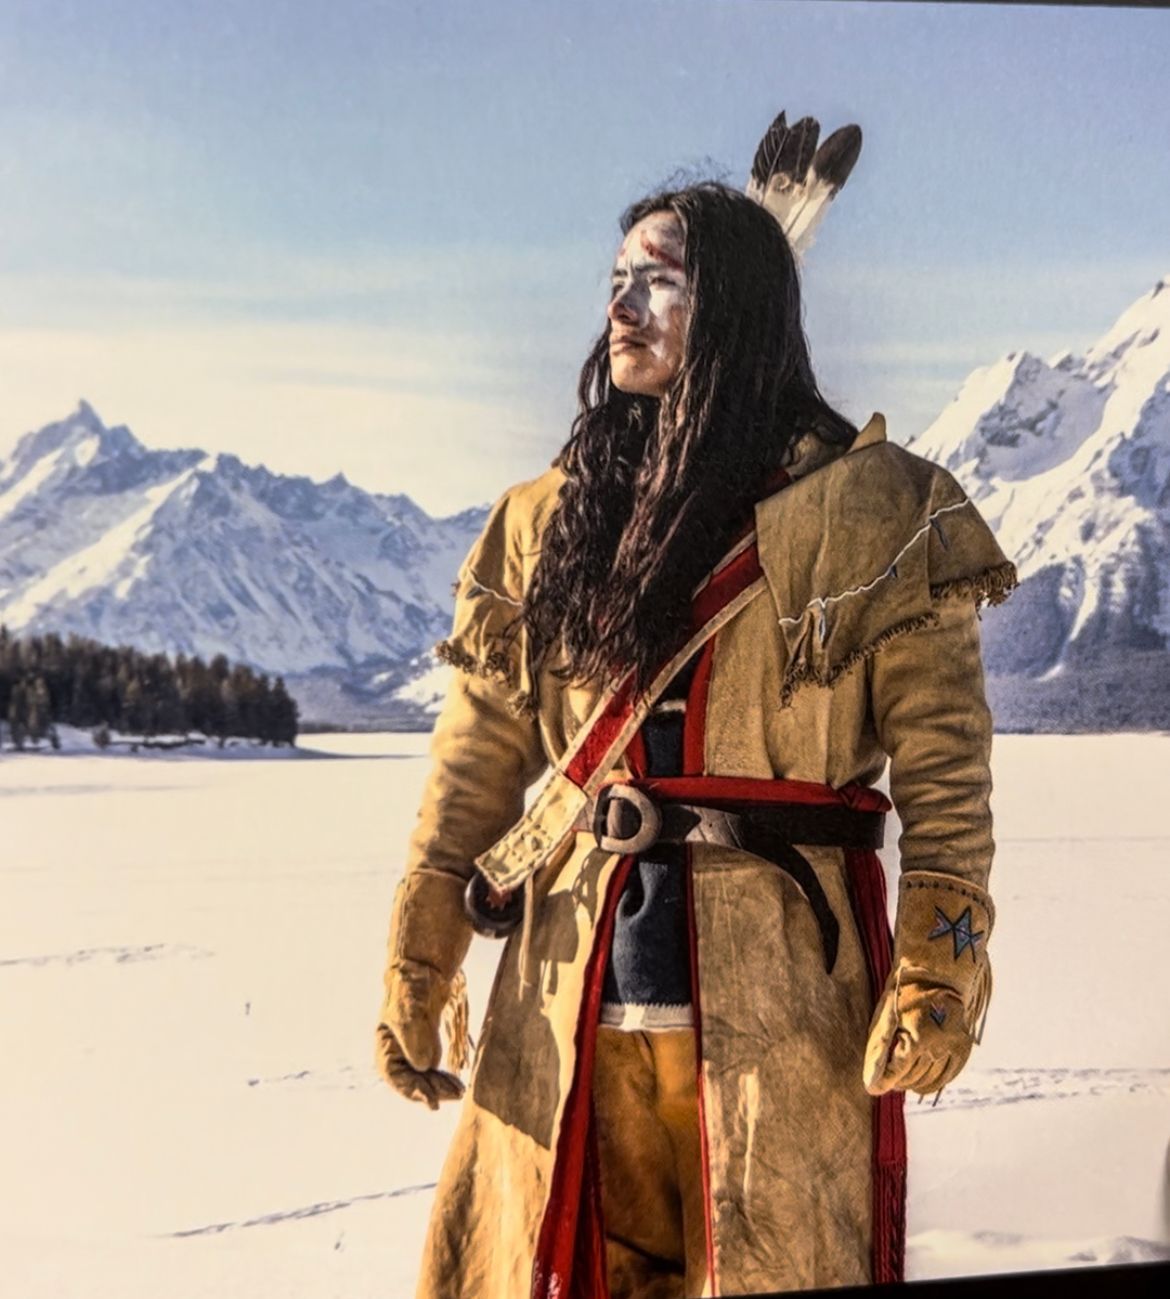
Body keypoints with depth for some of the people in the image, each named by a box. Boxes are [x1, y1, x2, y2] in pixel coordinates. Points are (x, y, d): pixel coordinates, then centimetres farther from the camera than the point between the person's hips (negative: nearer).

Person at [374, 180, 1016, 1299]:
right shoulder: (551, 517, 11)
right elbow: (479, 754, 8)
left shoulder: (865, 504, 0)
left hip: (780, 993, -3)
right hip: (567, 997, 4)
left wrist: (939, 966, -15)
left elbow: (941, 754, -5)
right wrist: (415, 968, 3)